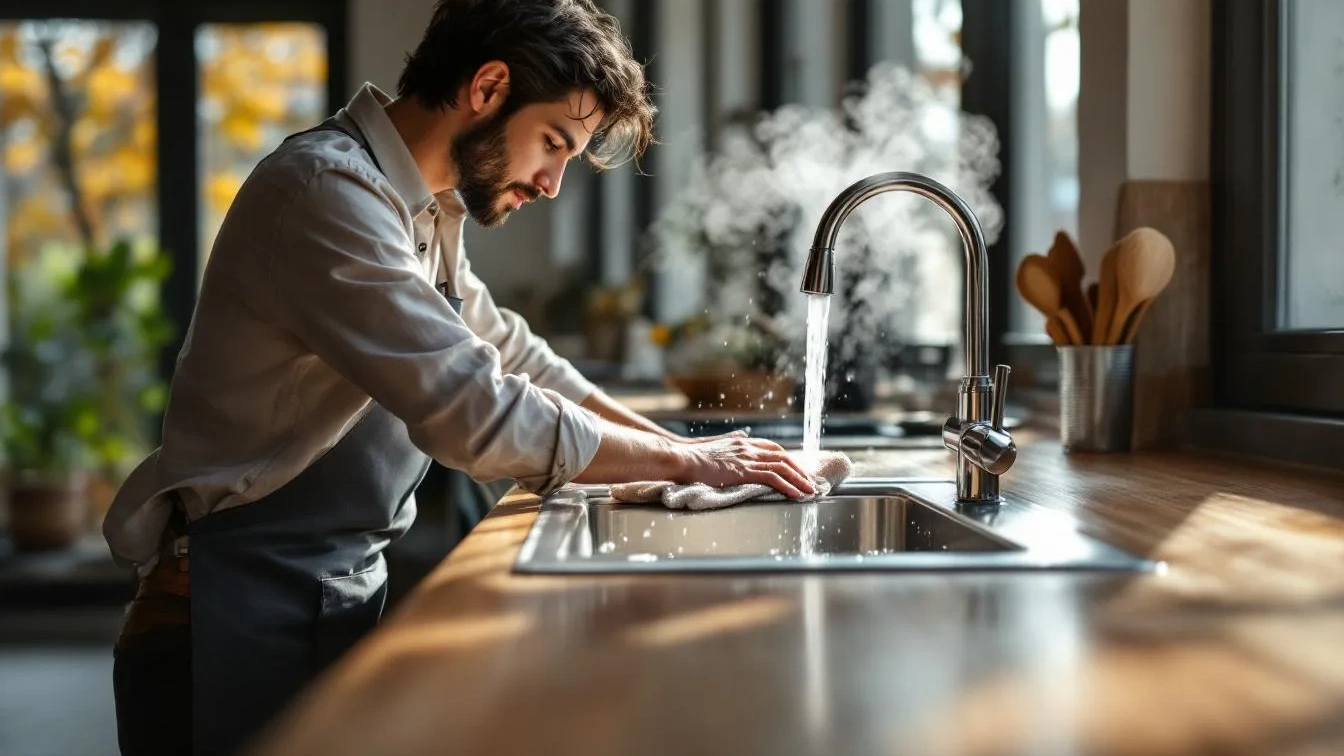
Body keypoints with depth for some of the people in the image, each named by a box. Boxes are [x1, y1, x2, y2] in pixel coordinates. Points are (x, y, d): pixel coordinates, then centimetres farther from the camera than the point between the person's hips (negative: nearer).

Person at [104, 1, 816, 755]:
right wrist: (684, 463, -13)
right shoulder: (328, 191, -21)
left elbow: (505, 353, 19)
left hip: (343, 602, 9)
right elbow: (478, 415, -26)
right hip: (242, 624, -9)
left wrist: (680, 447, 8)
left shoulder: (421, 209, 9)